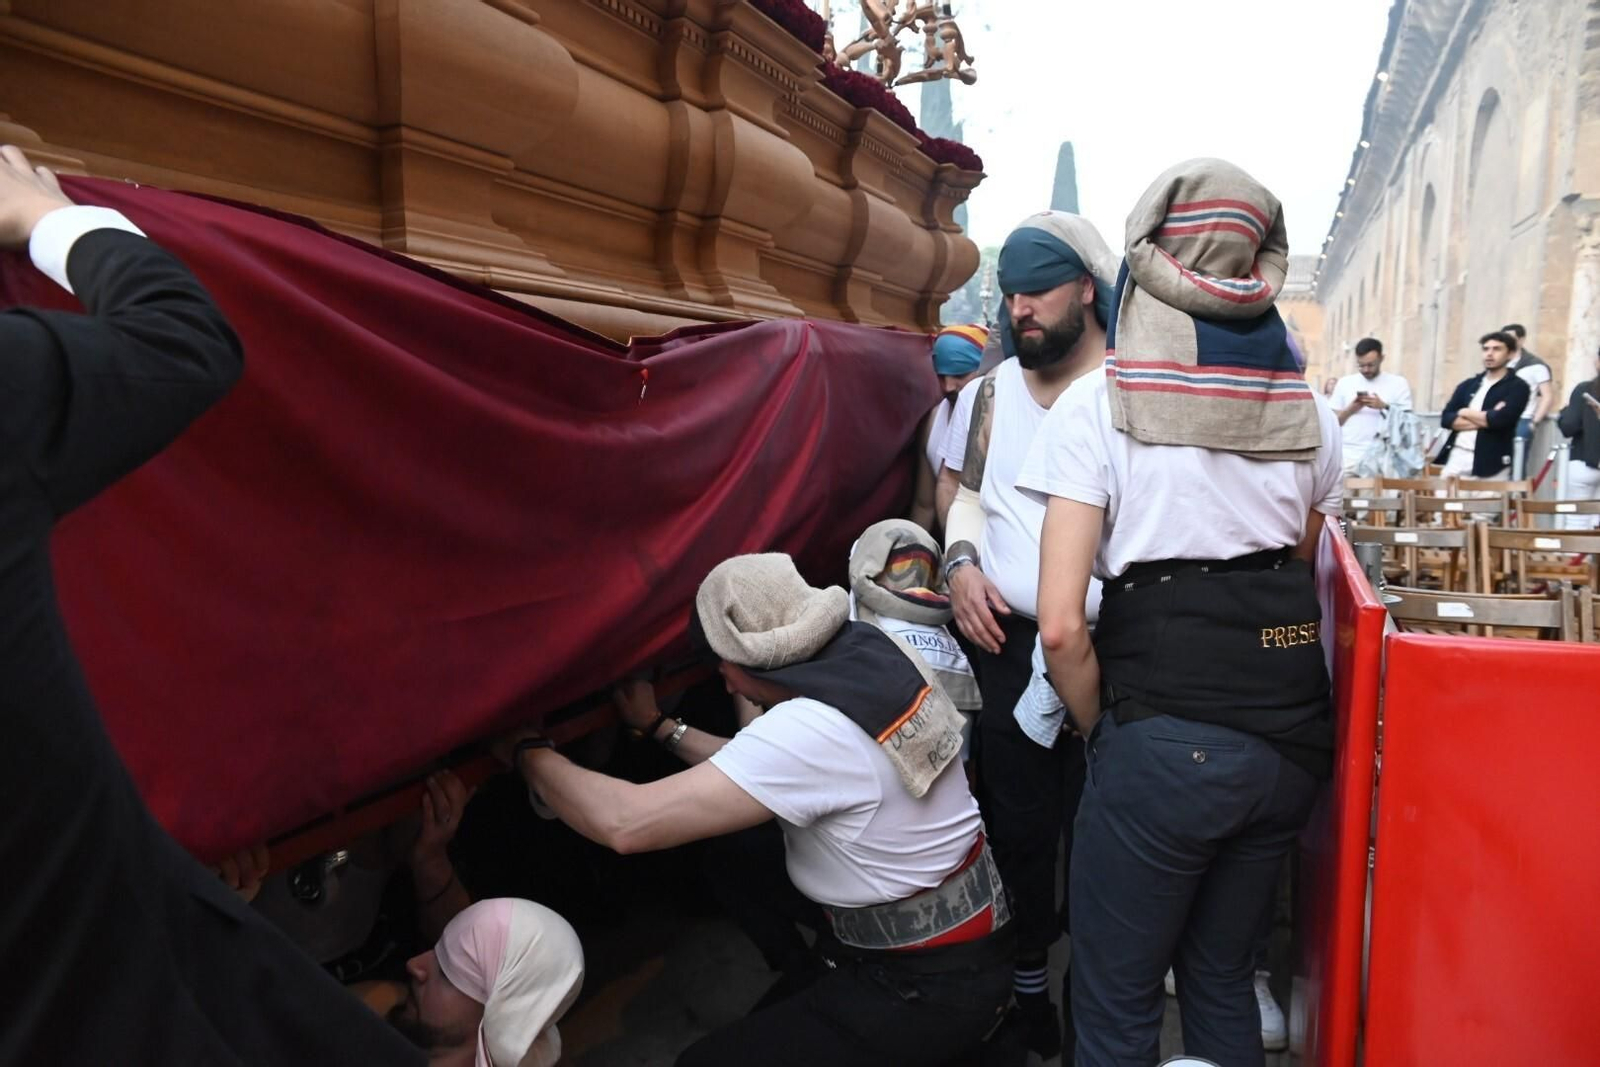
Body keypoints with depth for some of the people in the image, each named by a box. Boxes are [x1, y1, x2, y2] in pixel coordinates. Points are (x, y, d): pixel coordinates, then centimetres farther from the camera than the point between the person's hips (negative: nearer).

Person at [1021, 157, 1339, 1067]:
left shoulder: (1099, 403, -8)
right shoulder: (1309, 412, 9)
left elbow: (1061, 623, -14)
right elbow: (1301, 578, 16)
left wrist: (1103, 728, 1)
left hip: (1167, 742, -5)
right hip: (1294, 732, 6)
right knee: (1224, 976, 24)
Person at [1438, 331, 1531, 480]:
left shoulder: (1517, 387, 2)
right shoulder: (1468, 385, 16)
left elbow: (1500, 419, -13)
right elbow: (1446, 418, 4)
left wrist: (1466, 413, 1)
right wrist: (1485, 419, -8)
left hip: (1490, 463, -4)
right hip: (1457, 457, 4)